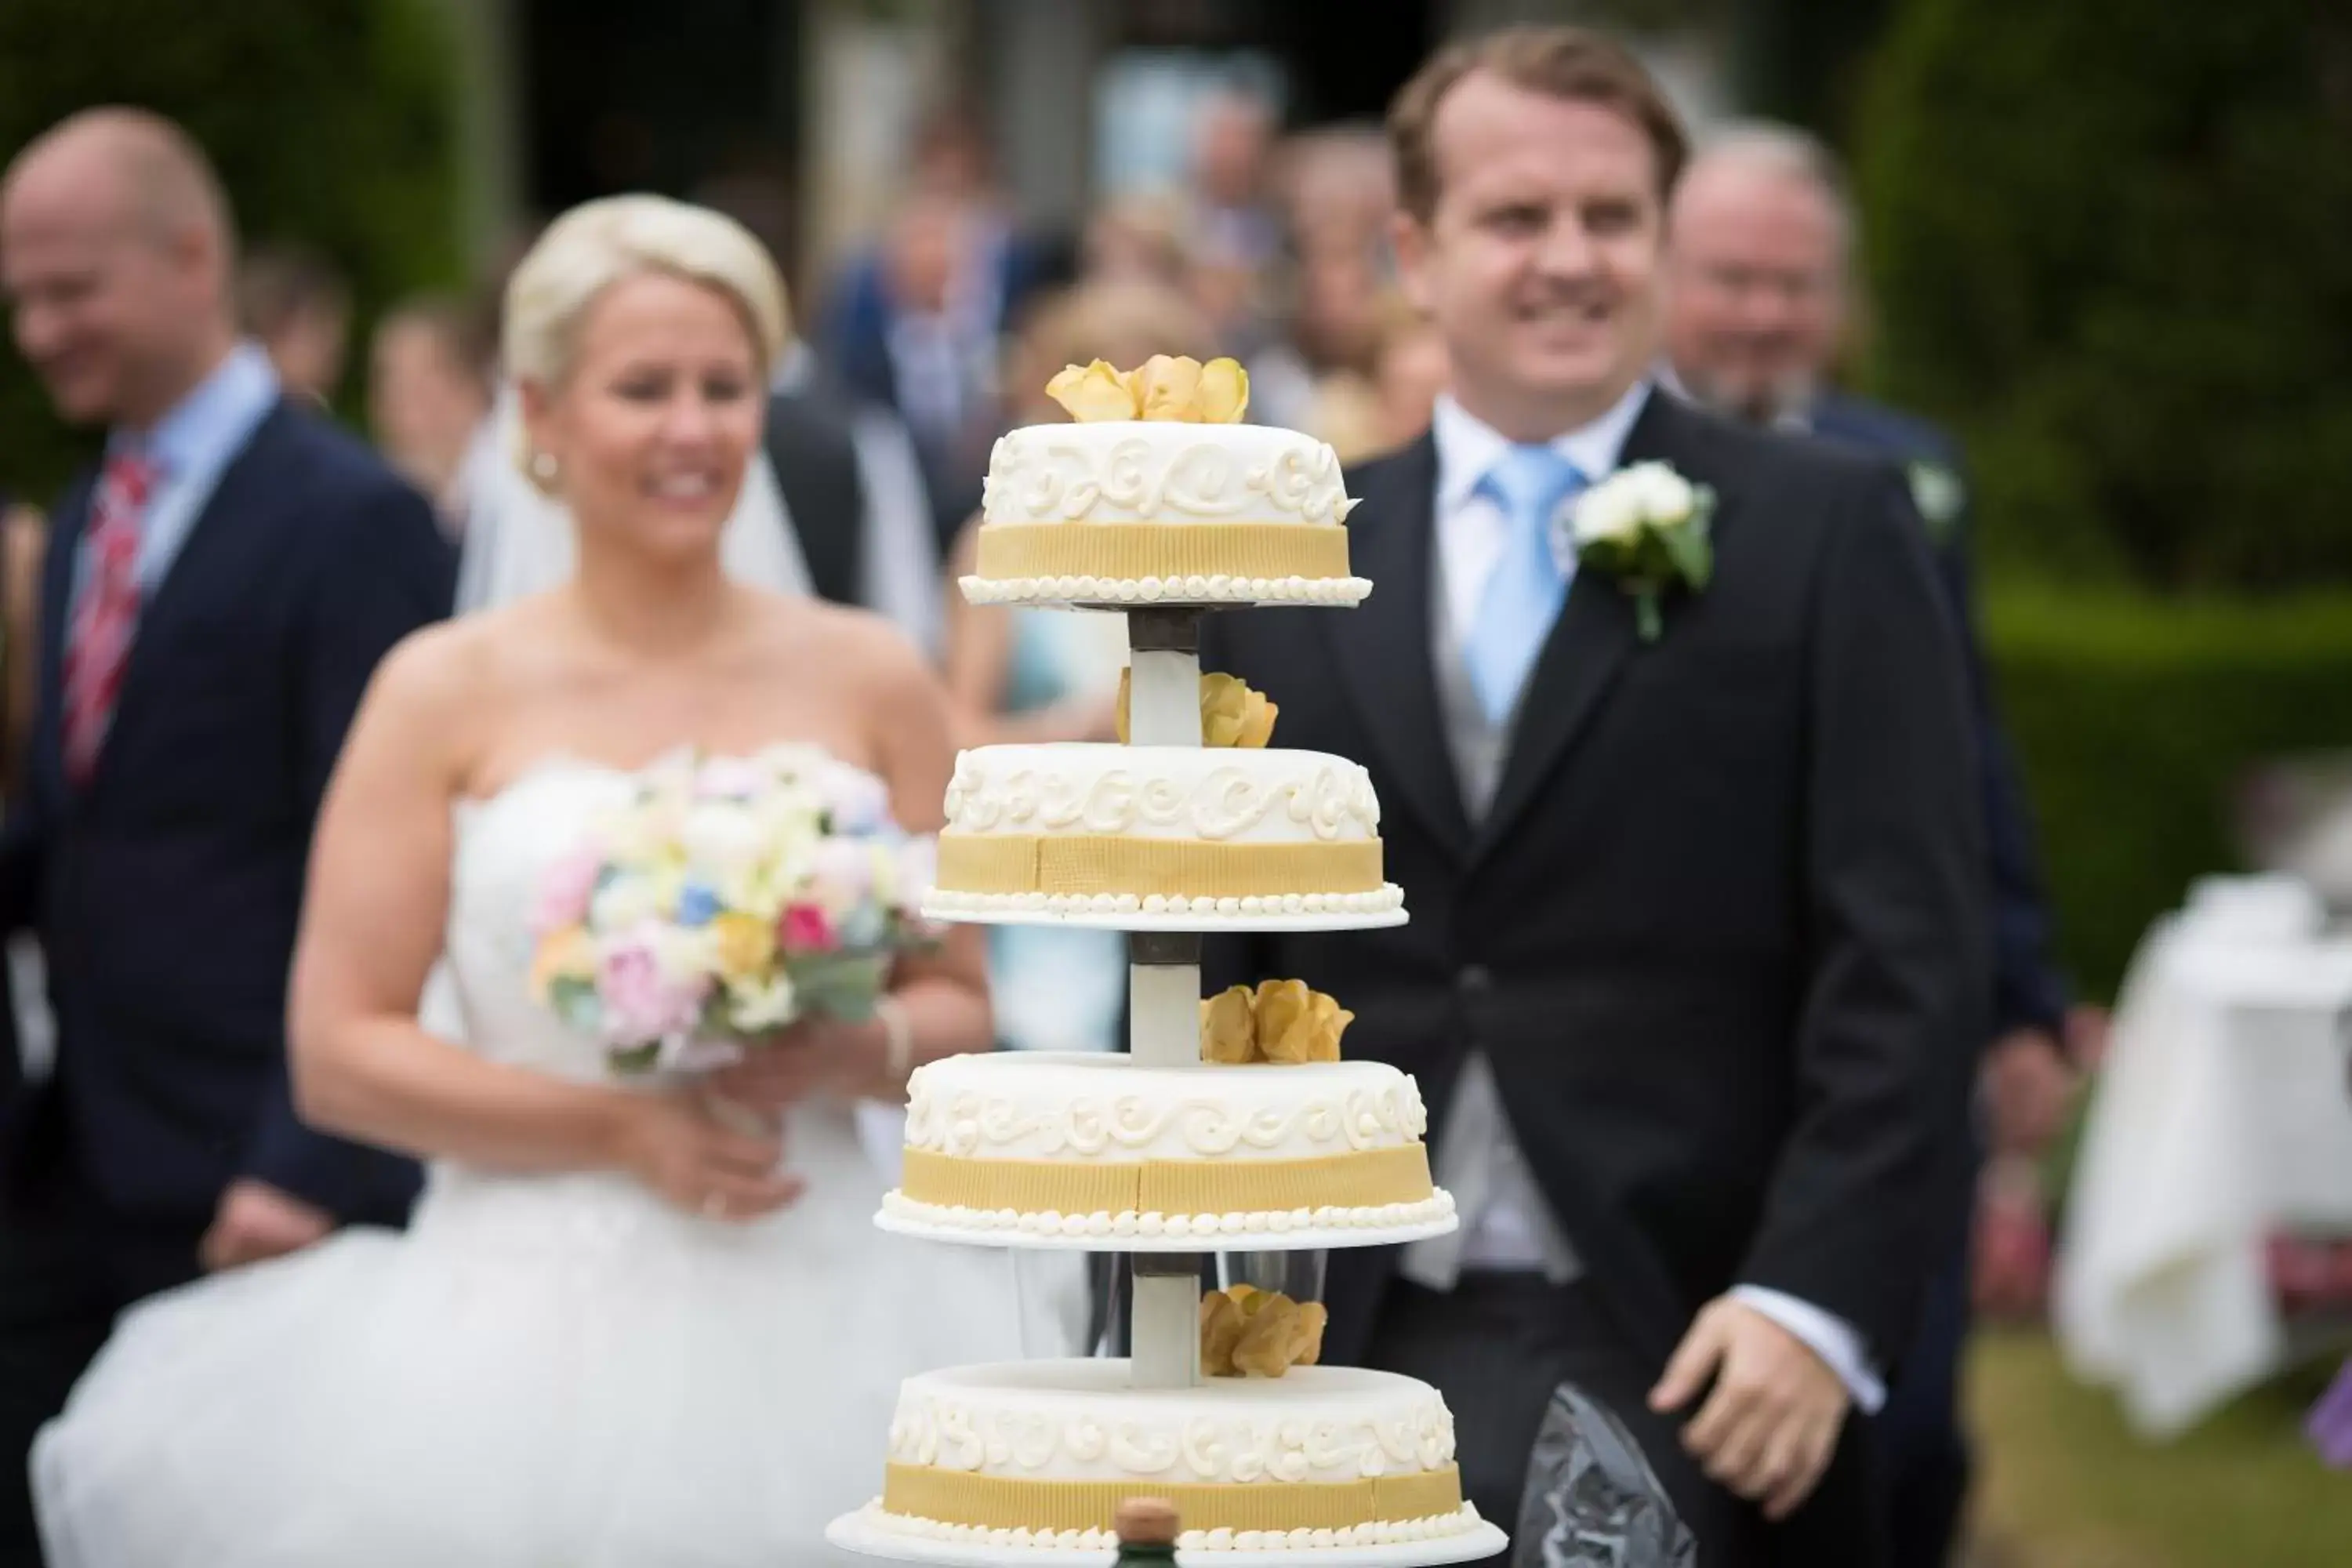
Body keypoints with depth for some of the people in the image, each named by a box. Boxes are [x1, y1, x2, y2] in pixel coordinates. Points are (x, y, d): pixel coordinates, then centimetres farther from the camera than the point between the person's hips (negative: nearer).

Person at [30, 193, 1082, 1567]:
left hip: (810, 1327, 1)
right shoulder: (447, 691, 2)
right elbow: (338, 1054, -1)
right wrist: (618, 1128, -12)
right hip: (539, 1328, -1)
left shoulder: (871, 680, 8)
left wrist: (859, 1050, -10)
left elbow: (962, 1012, 12)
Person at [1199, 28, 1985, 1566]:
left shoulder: (1828, 534, 2)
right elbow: (1210, 966, 12)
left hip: (1685, 1365, -3)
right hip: (1353, 1358, 3)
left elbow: (1905, 959, -4)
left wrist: (1818, 1302, -13)